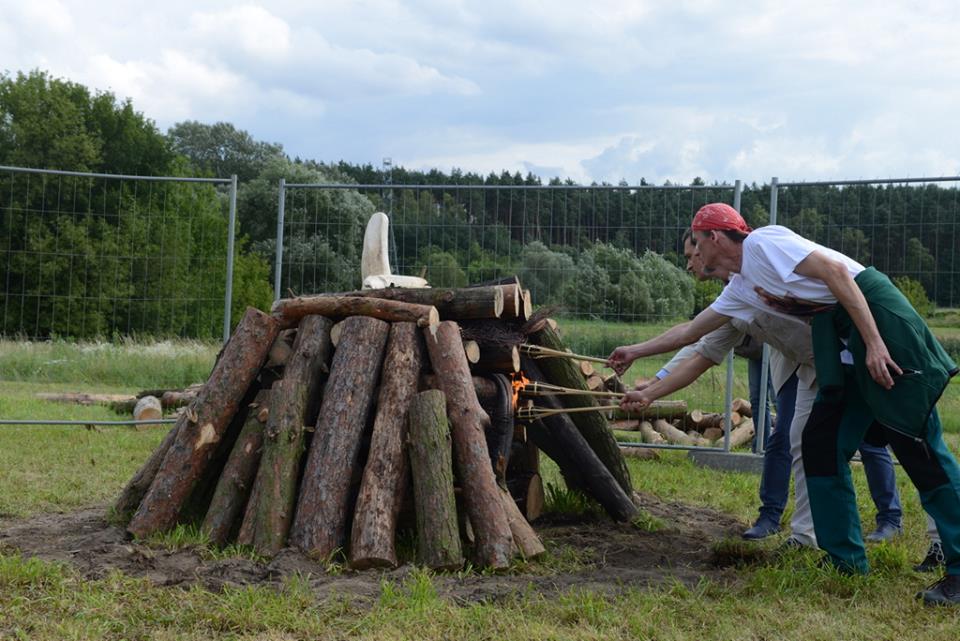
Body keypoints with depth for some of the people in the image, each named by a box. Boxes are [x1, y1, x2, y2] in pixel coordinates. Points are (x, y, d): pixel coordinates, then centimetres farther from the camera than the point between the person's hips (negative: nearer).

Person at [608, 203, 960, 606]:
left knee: (918, 445, -10)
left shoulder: (763, 242, -7)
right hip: (842, 345, 9)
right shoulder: (740, 288, 19)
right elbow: (690, 331, 30)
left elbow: (834, 269, -16)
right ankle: (846, 560, 14)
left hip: (876, 315, -9)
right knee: (820, 445, 7)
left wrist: (874, 344, -21)